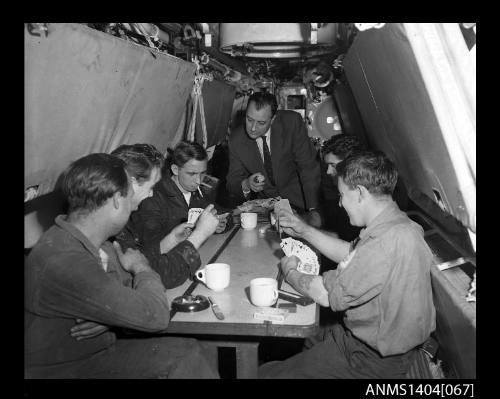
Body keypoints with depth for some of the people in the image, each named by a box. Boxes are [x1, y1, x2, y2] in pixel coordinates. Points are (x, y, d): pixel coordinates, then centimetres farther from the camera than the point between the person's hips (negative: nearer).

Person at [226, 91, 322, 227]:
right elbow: (232, 183, -4)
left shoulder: (292, 122, -16)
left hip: (296, 199, -1)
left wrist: (313, 210, -19)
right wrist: (246, 185, -28)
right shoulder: (236, 139, -9)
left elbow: (308, 166, -13)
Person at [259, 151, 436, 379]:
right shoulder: (395, 223, 0)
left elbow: (327, 295, -25)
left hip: (372, 360, -9)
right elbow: (351, 254, 15)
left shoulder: (388, 242, -33)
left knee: (267, 373, -4)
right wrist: (304, 230, 11)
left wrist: (290, 273, -6)